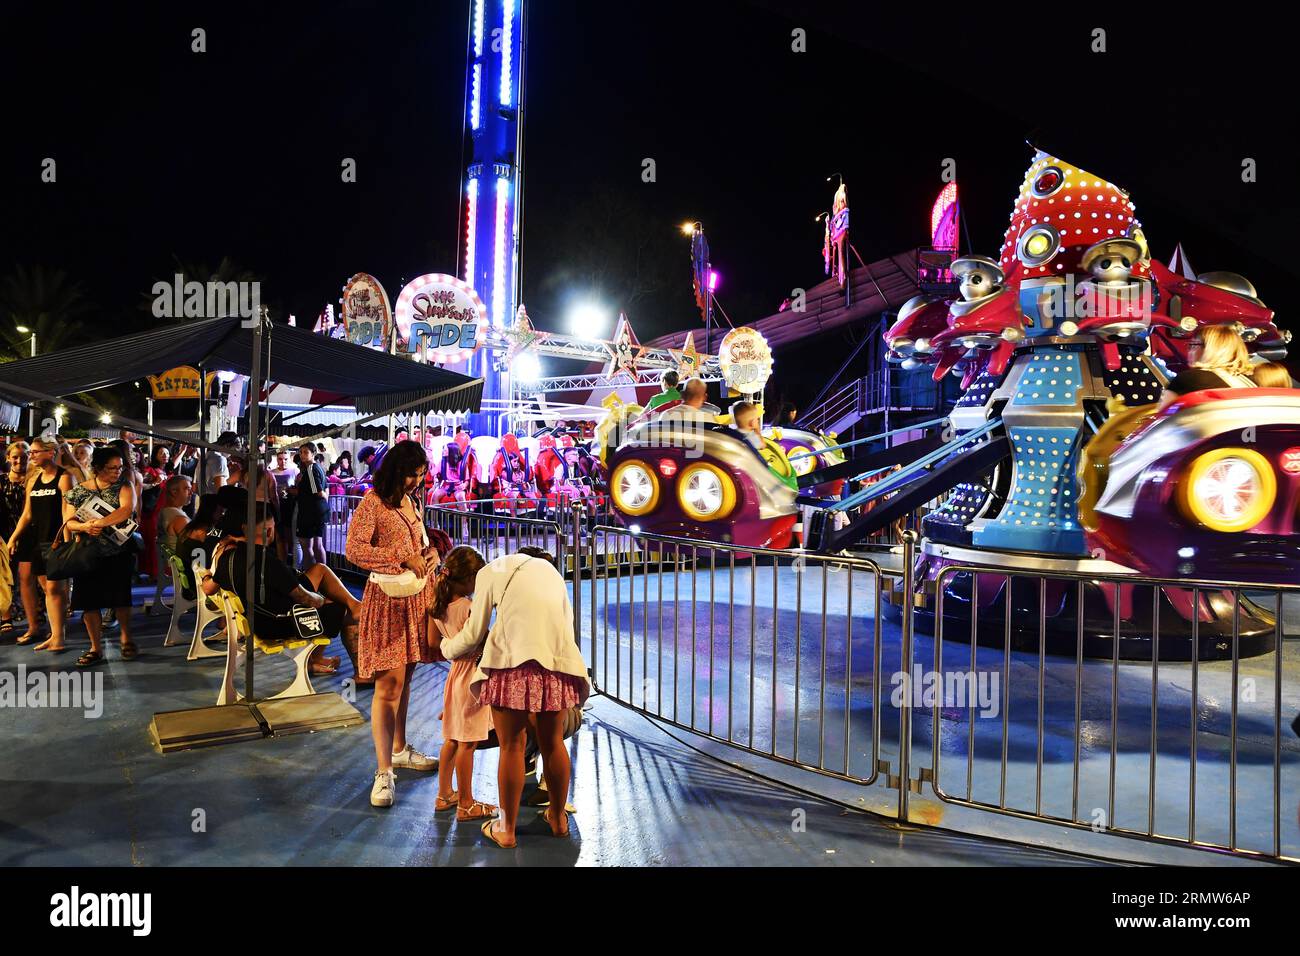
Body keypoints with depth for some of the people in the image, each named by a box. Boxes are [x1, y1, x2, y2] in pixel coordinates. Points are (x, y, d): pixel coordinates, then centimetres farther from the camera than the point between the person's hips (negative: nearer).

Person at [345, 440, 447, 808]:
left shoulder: (411, 501, 13)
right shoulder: (373, 502, -10)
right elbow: (354, 549, -18)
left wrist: (432, 551, 2)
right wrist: (403, 558, -22)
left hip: (417, 595, 8)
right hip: (388, 598, -7)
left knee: (403, 678, 16)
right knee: (388, 684, -8)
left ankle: (399, 749, 31)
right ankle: (383, 772, -4)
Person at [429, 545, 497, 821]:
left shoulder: (437, 606, 1)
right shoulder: (470, 608, -22)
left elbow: (433, 640, 10)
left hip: (455, 674, 8)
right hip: (473, 675, -8)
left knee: (452, 739, 19)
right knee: (467, 743, 1)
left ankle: (444, 795, 30)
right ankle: (466, 804, 12)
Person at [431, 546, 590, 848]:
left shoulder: (493, 570, 15)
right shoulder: (553, 572, 26)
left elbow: (474, 634, 15)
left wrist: (446, 647, 36)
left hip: (512, 660, -3)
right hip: (557, 662, 4)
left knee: (511, 746, 9)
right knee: (552, 742, 18)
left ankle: (506, 829, 23)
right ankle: (558, 818, 34)